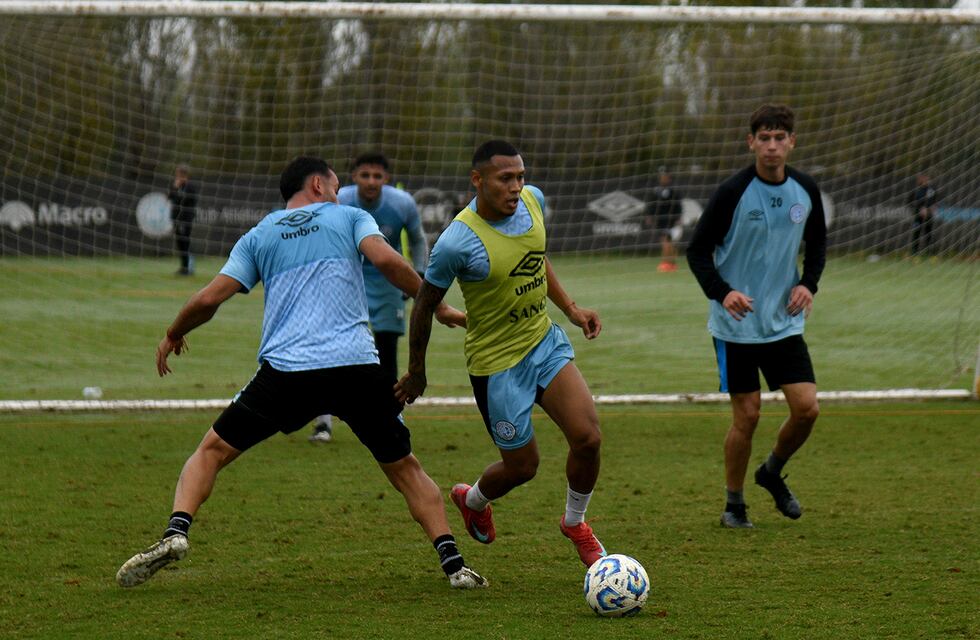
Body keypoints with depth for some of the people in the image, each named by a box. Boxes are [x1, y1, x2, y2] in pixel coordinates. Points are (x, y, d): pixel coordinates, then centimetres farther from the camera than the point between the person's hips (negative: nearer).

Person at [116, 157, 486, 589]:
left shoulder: (258, 237, 19)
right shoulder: (349, 218, 15)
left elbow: (208, 299, 12)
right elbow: (386, 260, -4)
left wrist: (173, 335, 30)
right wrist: (436, 307, 5)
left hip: (285, 371, 0)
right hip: (357, 367, 0)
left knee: (213, 451, 13)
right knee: (404, 467, 15)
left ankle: (175, 533, -10)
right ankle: (453, 563, 4)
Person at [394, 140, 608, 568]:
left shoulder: (533, 200, -4)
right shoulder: (457, 242, -24)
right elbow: (424, 306, -9)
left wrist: (570, 308, 10)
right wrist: (416, 372, 2)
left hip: (545, 340, 5)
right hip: (497, 363, -5)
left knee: (587, 437, -11)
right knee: (522, 466, 5)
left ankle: (575, 524, 17)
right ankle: (473, 500, 41)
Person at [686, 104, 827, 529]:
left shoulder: (806, 190, 0)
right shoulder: (733, 193, -14)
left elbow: (817, 242, 17)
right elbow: (698, 251, -8)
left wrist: (808, 283, -1)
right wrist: (722, 291, -25)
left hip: (785, 322, 4)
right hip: (737, 324, -4)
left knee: (807, 408, -4)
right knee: (747, 415, -2)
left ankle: (772, 474, 25)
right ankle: (733, 505, 16)